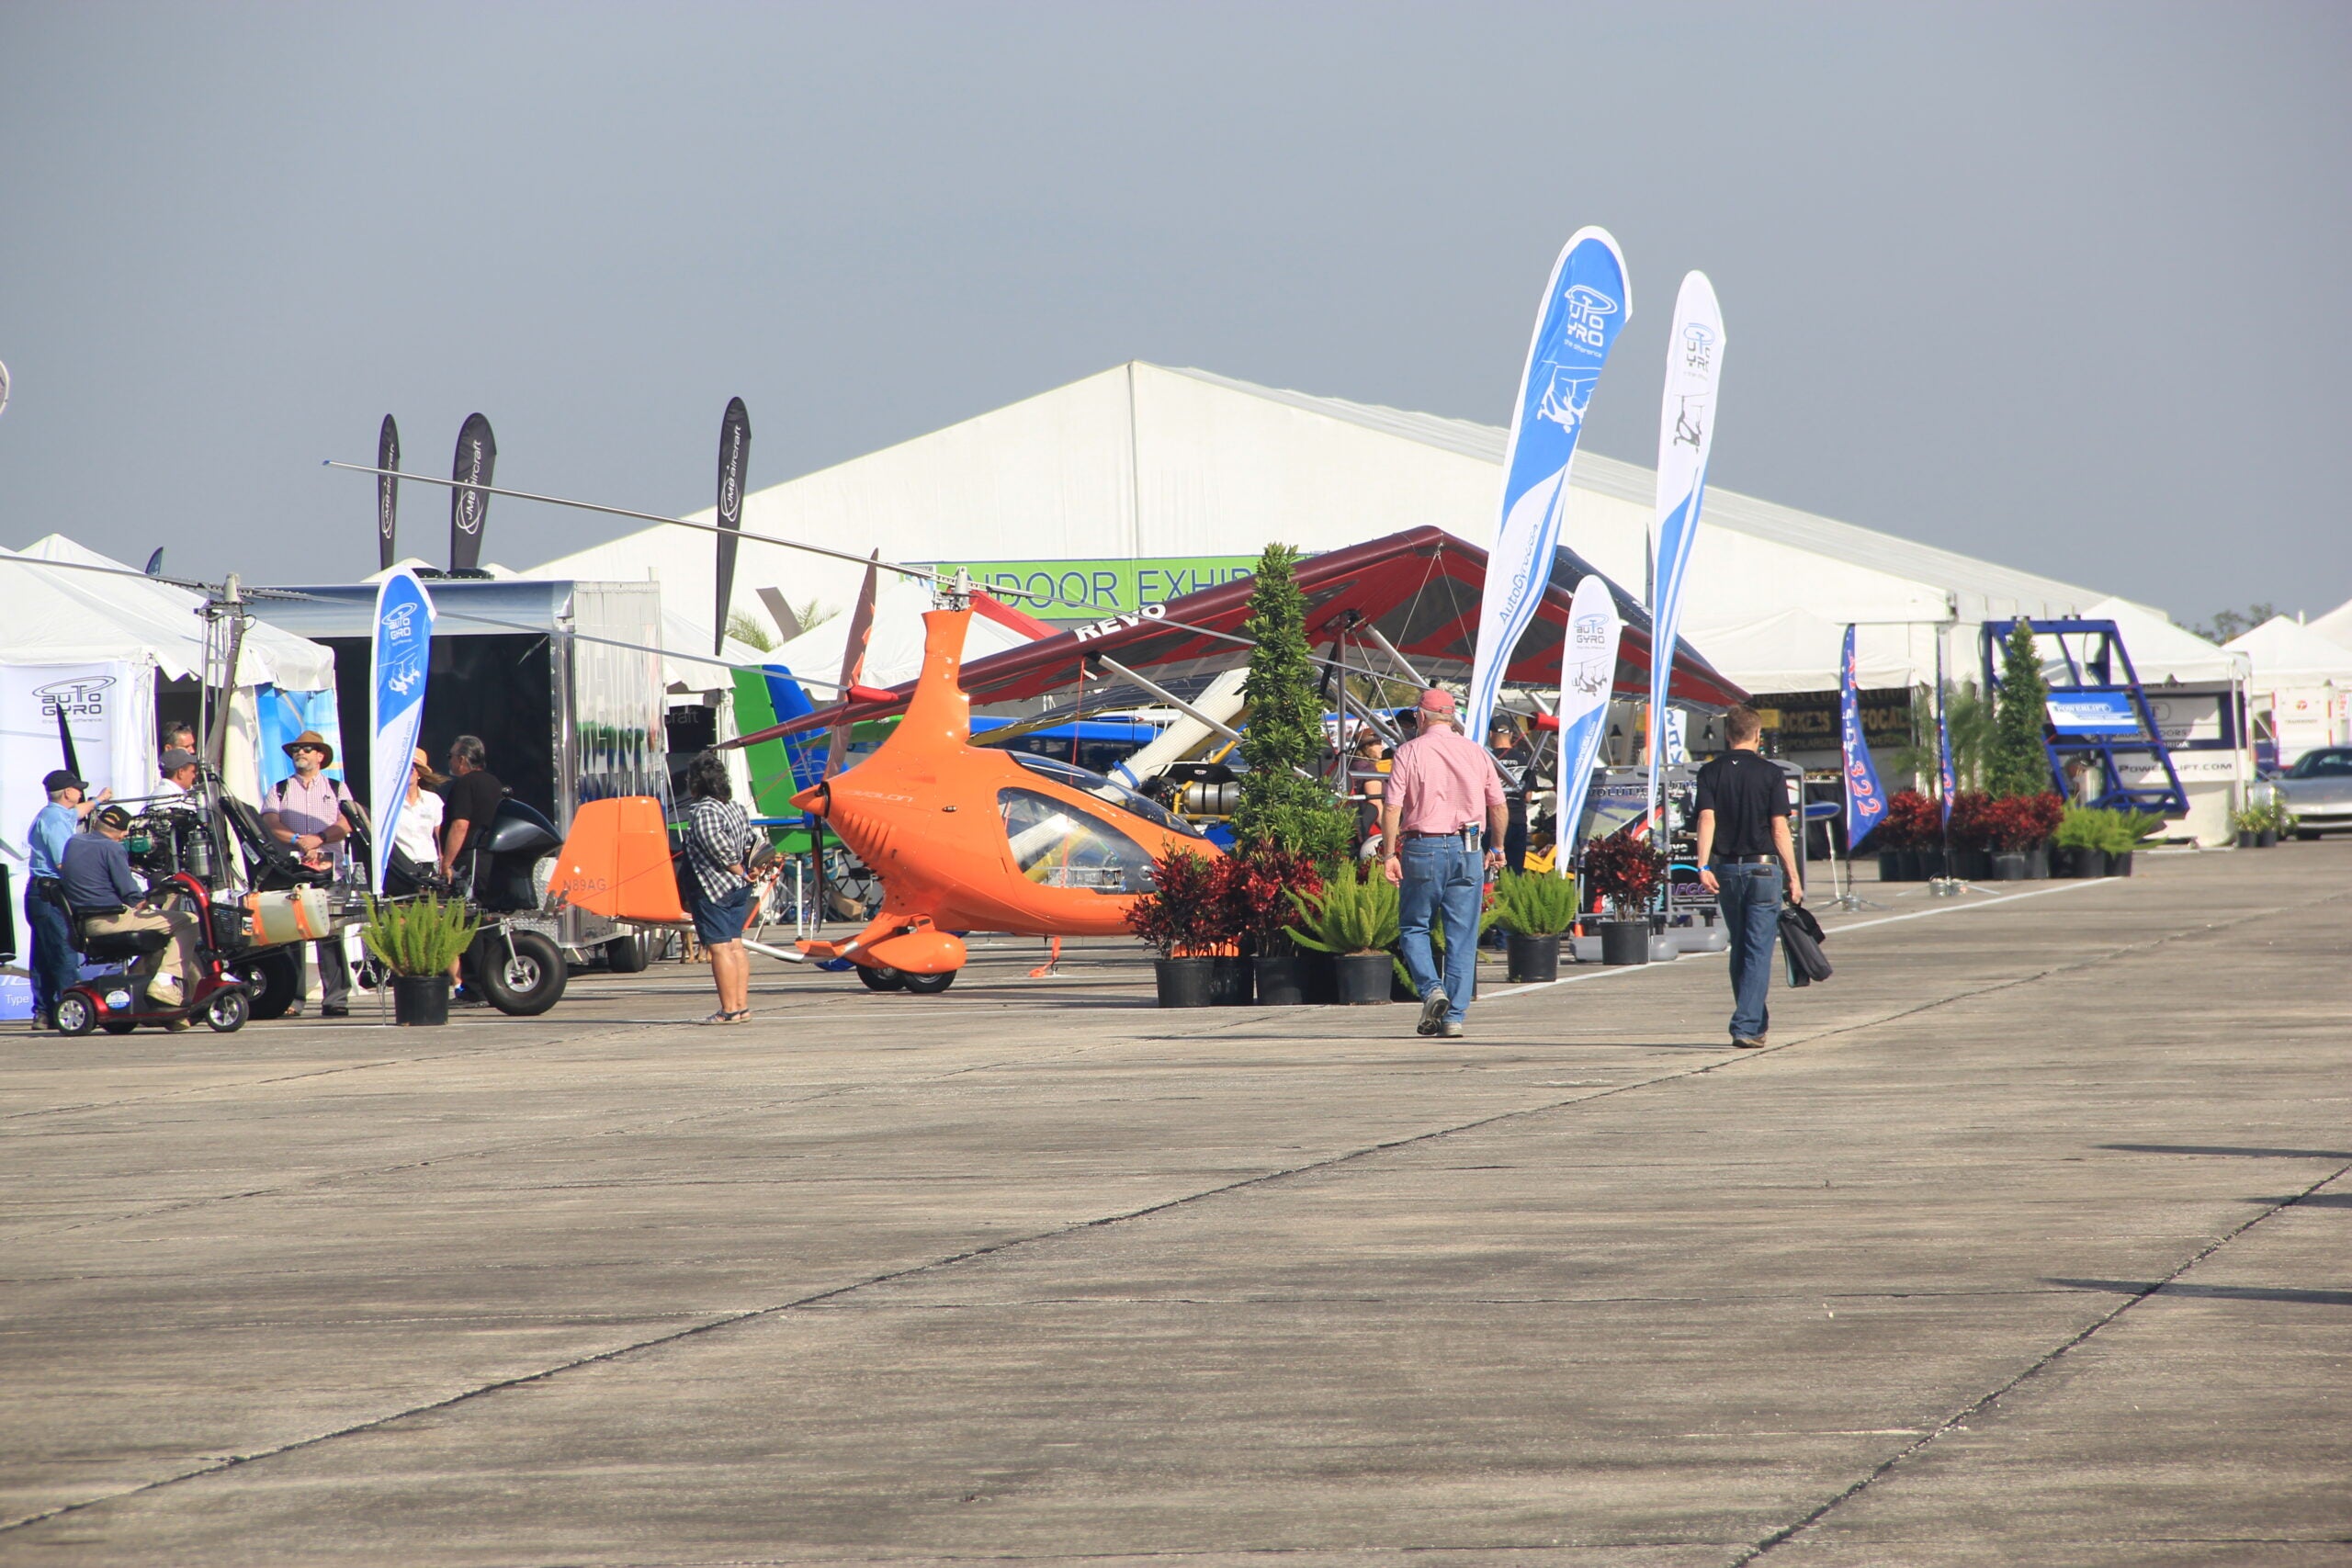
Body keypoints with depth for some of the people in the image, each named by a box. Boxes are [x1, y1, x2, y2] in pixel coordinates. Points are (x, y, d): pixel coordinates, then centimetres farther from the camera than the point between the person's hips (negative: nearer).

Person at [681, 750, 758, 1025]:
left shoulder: (703, 811, -16)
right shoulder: (733, 807, 12)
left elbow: (716, 843, -29)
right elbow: (750, 840, 19)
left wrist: (736, 869, -18)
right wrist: (743, 870, 11)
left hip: (714, 889, -9)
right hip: (739, 889, 9)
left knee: (719, 948, -7)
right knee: (735, 946, 13)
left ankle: (729, 1010, -9)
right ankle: (742, 1005, 14)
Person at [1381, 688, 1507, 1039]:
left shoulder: (1410, 752, -1)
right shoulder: (1475, 752, 7)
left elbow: (1392, 808, -9)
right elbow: (1498, 806, 10)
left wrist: (1390, 853, -6)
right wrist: (1498, 848, 23)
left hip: (1423, 848, -2)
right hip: (1467, 850, 2)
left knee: (1413, 927, 10)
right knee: (1462, 936, 5)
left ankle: (1431, 989, -11)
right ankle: (1455, 1015, 3)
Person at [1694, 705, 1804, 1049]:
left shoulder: (1711, 773, 2)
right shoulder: (1770, 773, -5)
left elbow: (1706, 819, -9)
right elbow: (1780, 829, -8)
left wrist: (1703, 866, -15)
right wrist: (1794, 877, -4)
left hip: (1726, 869, 3)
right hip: (1762, 867, -3)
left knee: (1739, 948, 17)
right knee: (1758, 951, -2)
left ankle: (1753, 1020, 27)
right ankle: (1747, 1027, -12)